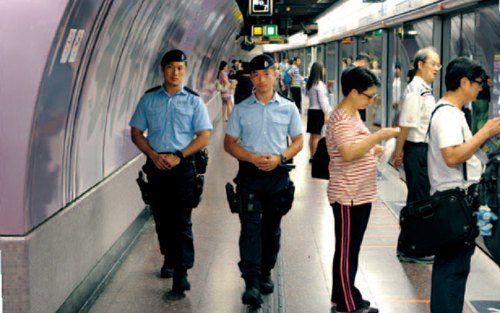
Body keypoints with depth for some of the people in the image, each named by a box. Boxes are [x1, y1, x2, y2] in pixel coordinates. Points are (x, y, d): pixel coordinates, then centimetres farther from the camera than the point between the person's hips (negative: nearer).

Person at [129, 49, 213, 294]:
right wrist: (154, 155, -8)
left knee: (181, 219, -9)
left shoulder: (193, 101, 5)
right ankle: (169, 257, 32)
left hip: (183, 166, -2)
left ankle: (181, 271, -9)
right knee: (161, 216, 11)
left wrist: (178, 156, -12)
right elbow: (136, 133, 9)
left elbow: (204, 136, 0)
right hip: (156, 164, 3)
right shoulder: (148, 99, 8)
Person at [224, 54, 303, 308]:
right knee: (250, 227, -11)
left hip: (278, 174, 1)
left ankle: (266, 273, 27)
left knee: (272, 228, 10)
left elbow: (298, 141, 8)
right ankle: (251, 282, -14)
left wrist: (279, 158, -10)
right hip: (250, 174, -1)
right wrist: (252, 158, -11)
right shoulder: (241, 109, 3)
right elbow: (229, 143, 5)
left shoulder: (288, 108, 4)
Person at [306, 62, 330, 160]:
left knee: (313, 136, 11)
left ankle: (312, 156, 16)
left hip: (311, 110, 8)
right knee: (317, 136, -5)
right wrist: (325, 114, -10)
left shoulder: (309, 84, 11)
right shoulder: (319, 84, -13)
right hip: (318, 111, -8)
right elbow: (322, 101, -14)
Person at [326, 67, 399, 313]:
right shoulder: (342, 120, -19)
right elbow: (348, 153, -34)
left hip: (360, 195, 10)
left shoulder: (352, 115, 14)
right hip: (347, 197, -10)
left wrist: (373, 149, 12)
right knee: (346, 251, -1)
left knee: (351, 249, 17)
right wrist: (379, 135, -29)